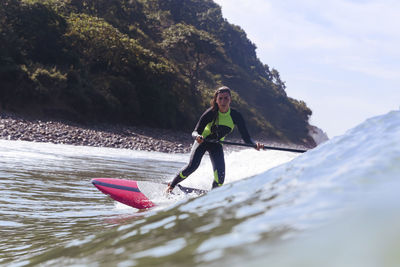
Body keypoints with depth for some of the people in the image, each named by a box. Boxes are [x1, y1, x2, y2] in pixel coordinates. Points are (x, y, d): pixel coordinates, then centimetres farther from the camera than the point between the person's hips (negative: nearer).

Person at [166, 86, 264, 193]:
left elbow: (246, 138, -16)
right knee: (192, 166, -22)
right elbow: (195, 132, -25)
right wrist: (197, 136, -50)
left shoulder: (235, 116, -18)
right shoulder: (211, 113, -24)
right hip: (202, 141, -2)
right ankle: (171, 186, -3)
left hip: (216, 145, 2)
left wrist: (255, 145, -38)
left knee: (220, 173, -19)